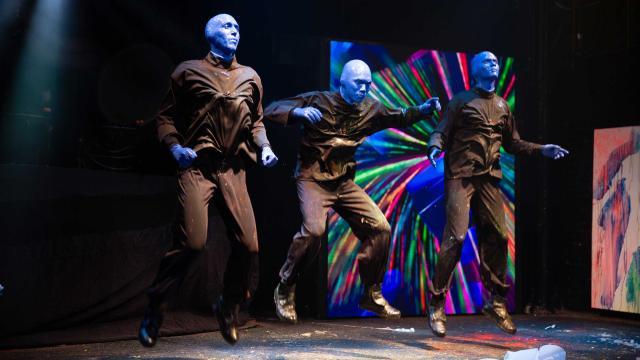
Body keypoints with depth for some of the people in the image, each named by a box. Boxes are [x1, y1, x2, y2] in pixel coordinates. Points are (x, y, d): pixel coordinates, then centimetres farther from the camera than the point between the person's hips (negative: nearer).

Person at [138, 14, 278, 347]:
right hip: (197, 165, -4)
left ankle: (228, 308, 22)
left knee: (248, 245, -3)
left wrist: (264, 147, 6)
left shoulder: (250, 77, 17)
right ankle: (154, 310, 1)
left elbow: (256, 120, 24)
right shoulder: (189, 71, 7)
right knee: (192, 242, -18)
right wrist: (175, 146, -11)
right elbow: (166, 116, 6)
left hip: (233, 169, 4)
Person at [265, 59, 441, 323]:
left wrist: (424, 109, -2)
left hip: (344, 182, 6)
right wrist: (298, 112, -32)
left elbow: (400, 117, 18)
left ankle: (371, 294, 14)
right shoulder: (318, 101, -9)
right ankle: (285, 290, -7)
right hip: (313, 179, -6)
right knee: (314, 229, -29)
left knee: (380, 228, -3)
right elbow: (271, 110, -12)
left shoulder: (369, 110, 6)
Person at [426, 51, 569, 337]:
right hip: (460, 176, -5)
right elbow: (441, 132, -1)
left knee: (497, 236, 0)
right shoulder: (462, 101, 5)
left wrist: (541, 150, 11)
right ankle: (437, 305, -6)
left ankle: (496, 302, 14)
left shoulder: (502, 106, 20)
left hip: (488, 179, 5)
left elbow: (513, 143, 23)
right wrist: (435, 147, -23)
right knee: (455, 237, -14)